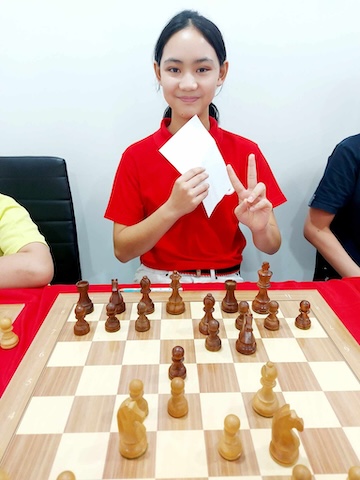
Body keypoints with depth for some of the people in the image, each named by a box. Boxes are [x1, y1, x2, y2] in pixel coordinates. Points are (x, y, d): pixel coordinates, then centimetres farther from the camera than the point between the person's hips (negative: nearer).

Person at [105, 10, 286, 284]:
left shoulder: (246, 152, -4)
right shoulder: (136, 156, -5)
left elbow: (272, 247, 0)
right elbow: (122, 250, -7)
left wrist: (260, 227, -21)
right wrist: (172, 208, -19)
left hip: (225, 284, 2)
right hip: (157, 284, -1)